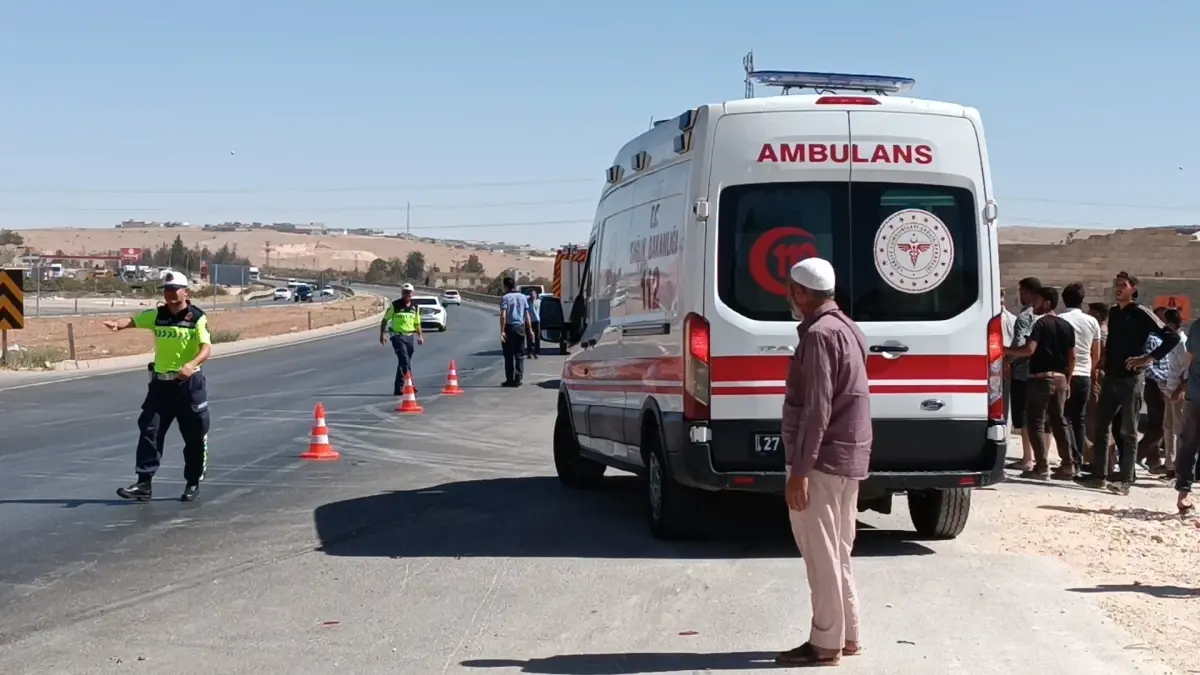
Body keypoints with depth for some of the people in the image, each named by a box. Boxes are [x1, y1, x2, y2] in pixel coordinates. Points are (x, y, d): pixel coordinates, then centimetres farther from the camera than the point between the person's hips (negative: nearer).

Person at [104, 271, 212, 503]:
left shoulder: (197, 318, -8)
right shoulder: (157, 315, 5)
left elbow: (206, 348, -17)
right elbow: (133, 320, -4)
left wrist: (192, 364, -36)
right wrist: (117, 324, -27)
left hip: (189, 383, -3)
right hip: (160, 382, 3)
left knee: (195, 436, 4)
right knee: (149, 431, -2)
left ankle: (193, 484, 19)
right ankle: (144, 483, 1)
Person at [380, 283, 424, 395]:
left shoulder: (415, 307, 9)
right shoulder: (395, 305, -3)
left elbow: (417, 323, 17)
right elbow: (385, 320, 2)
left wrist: (420, 336, 4)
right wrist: (382, 334, -4)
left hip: (410, 336, 5)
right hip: (397, 336, -5)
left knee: (404, 361, 10)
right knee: (404, 360, -18)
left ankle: (399, 388, 18)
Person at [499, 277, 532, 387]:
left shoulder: (505, 298, -6)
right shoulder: (523, 297, 8)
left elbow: (503, 316, -14)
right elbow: (527, 315, 6)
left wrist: (502, 331, -15)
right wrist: (529, 329, 11)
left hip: (509, 328, -4)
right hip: (520, 327, 4)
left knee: (508, 355, 3)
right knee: (519, 355, 8)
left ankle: (510, 379, 2)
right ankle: (518, 379, 4)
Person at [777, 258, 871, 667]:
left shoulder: (819, 334, -16)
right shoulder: (844, 327, 16)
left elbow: (816, 410, -22)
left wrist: (799, 471, -22)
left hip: (823, 460, -10)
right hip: (847, 458, 10)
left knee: (820, 554, -4)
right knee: (836, 552, 16)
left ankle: (826, 644, 2)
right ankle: (847, 635, 22)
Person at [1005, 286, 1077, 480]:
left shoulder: (1041, 324, -9)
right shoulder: (1066, 326, 13)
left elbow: (1029, 349, -22)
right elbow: (1072, 357, 14)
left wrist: (1006, 350, -13)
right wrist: (1067, 380, 20)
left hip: (1041, 378, -7)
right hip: (1060, 378, 7)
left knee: (1036, 422, -2)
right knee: (1059, 421, 13)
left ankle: (1042, 467, -5)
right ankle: (1068, 465, 12)